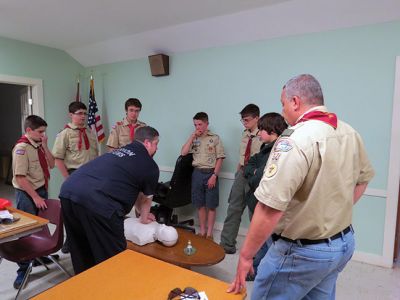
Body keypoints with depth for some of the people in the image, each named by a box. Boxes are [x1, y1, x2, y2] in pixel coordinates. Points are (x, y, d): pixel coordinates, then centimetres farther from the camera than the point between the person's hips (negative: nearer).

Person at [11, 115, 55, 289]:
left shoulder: (39, 145, 3)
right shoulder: (21, 148, -18)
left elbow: (51, 165, 3)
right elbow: (20, 177, -21)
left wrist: (44, 146, -7)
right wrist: (35, 197, -20)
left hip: (41, 190, 7)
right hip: (26, 194, -7)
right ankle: (23, 270, 17)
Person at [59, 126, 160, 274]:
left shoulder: (119, 151, 29)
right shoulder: (150, 166, 9)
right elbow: (146, 199, 25)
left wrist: (143, 213, 51)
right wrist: (144, 218, 44)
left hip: (68, 191, 9)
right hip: (96, 201, -8)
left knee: (82, 251, 26)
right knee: (113, 256, 10)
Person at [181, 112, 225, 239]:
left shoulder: (215, 138, -2)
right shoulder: (193, 139, 8)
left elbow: (220, 158, -5)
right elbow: (183, 152, -4)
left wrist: (214, 176, -13)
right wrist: (192, 136, -6)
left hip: (210, 173, -3)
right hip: (197, 173, 4)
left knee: (211, 205, 4)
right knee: (200, 204, 11)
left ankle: (209, 232, 16)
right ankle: (202, 231, 24)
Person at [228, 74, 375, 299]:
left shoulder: (296, 140, -26)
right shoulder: (351, 134, 1)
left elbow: (270, 207, -30)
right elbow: (362, 179, 16)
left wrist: (246, 256, -19)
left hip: (303, 251, -8)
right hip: (344, 242, 8)